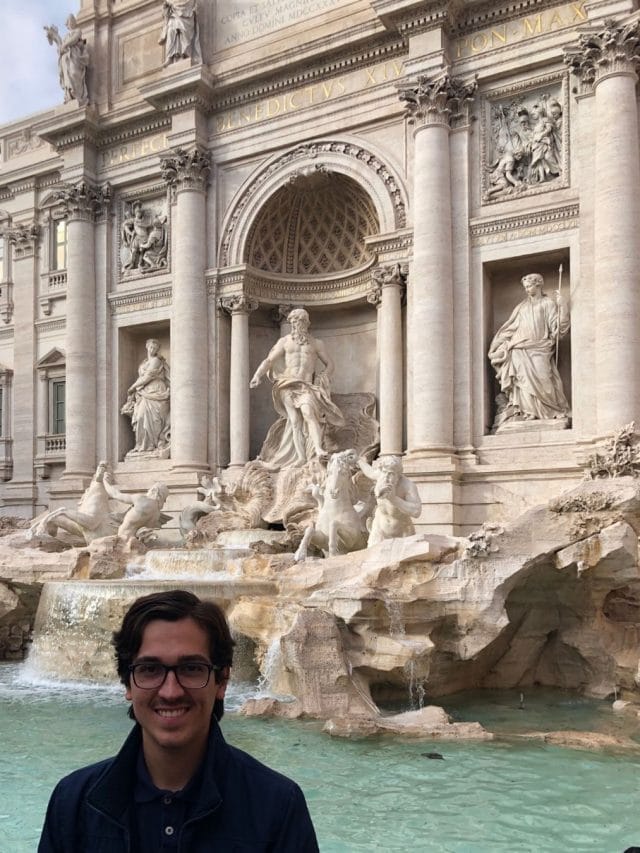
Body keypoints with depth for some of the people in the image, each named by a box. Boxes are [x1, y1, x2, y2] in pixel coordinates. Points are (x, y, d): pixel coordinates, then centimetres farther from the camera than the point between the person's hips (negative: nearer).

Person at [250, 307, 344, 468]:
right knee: (295, 421, -8)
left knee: (308, 412, -28)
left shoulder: (316, 343, 14)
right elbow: (269, 360, 7)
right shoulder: (285, 341, 14)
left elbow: (329, 364, 20)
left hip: (307, 386, -1)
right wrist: (258, 375, -10)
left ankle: (319, 449, -40)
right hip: (288, 385, 1)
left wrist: (323, 379, 2)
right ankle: (302, 459, -12)